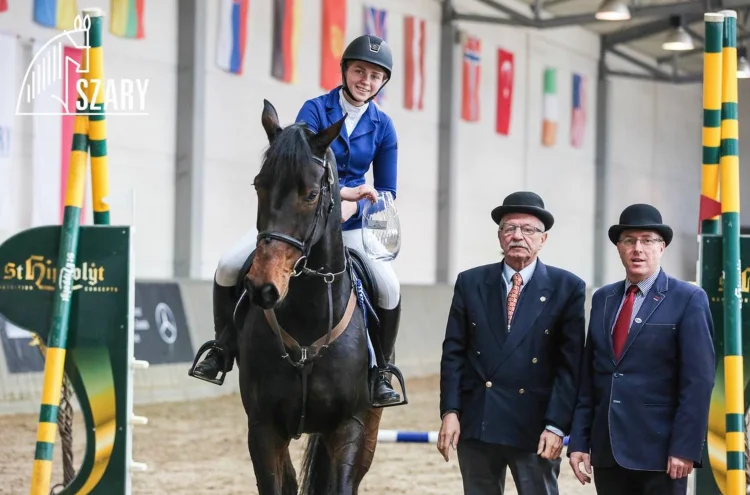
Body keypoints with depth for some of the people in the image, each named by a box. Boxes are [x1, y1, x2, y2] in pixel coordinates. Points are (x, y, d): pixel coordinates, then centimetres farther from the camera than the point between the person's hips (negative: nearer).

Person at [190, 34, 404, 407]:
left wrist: (355, 205, -18)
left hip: (348, 223, 1)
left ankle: (380, 372, -3)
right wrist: (342, 191, -31)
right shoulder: (315, 110, -6)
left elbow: (386, 193, 2)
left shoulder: (382, 127, 1)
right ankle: (222, 350, 6)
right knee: (229, 267, -16)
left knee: (389, 288, -23)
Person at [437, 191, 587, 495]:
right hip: (476, 424, 3)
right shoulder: (470, 283, 7)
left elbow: (570, 364, -4)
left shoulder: (567, 288, -1)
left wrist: (556, 425, -11)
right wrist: (450, 411, -4)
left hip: (534, 425, -3)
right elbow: (453, 353, 6)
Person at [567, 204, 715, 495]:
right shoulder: (603, 298, 13)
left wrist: (685, 447, -15)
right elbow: (588, 376, 13)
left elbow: (698, 380, -9)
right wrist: (579, 441, 7)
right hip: (608, 449, 5)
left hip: (660, 449, -5)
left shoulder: (688, 300, -4)